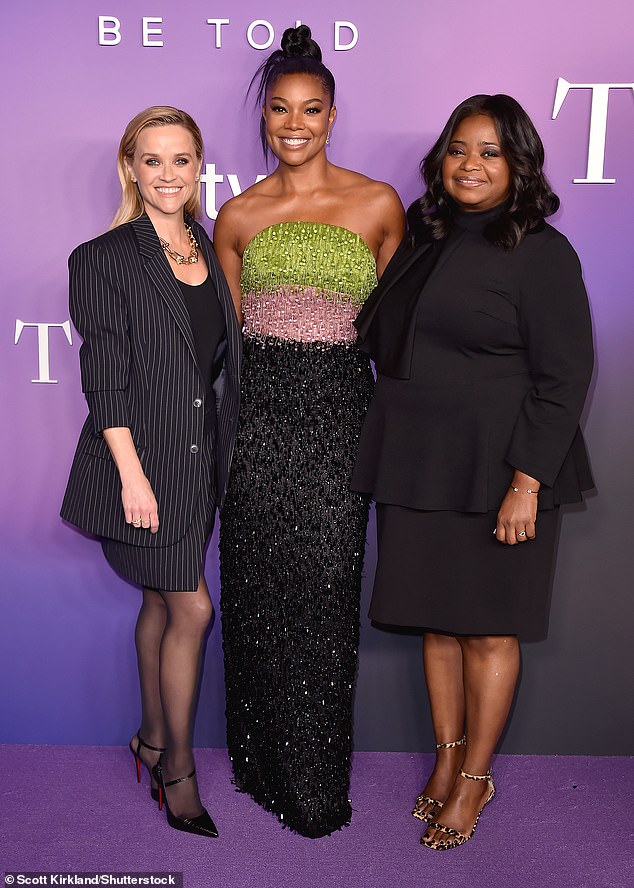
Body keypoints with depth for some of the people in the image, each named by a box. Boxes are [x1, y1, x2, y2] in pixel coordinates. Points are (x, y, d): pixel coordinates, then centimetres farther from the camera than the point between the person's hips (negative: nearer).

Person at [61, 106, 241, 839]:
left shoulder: (205, 250, 10)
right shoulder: (106, 258, -10)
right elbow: (105, 379, -13)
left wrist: (220, 455, 12)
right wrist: (133, 475, -17)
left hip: (198, 455, 6)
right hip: (144, 456, -6)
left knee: (162, 601, 16)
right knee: (191, 607, -2)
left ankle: (153, 742, 33)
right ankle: (177, 766, 17)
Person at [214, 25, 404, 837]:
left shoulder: (378, 205, 5)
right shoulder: (239, 215, 9)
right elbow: (226, 331, 14)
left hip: (338, 409, -1)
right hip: (258, 409, 2)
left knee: (323, 587, 0)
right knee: (259, 588, 6)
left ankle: (316, 779, 19)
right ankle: (264, 762, 25)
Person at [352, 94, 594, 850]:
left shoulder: (541, 254, -8)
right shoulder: (425, 241, 11)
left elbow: (563, 378, -11)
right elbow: (383, 340, 17)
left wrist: (527, 482, -17)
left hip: (494, 470, -5)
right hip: (415, 463, 6)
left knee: (486, 628, 5)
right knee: (436, 619, 13)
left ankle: (474, 781, 22)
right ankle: (447, 759, 30)